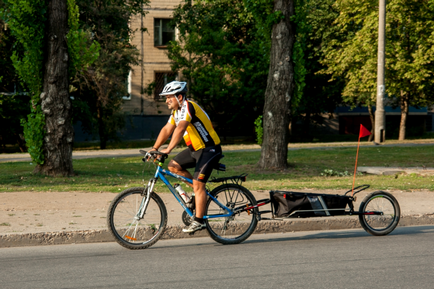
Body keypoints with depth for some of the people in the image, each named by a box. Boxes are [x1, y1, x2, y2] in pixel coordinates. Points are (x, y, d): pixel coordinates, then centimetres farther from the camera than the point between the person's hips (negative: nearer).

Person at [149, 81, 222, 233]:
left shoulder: (188, 107, -21)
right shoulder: (177, 111, 10)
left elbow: (180, 129, -34)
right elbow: (166, 130, 12)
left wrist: (168, 149, -40)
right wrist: (154, 149, 4)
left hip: (209, 149, -10)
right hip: (195, 149, 10)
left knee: (198, 184, -14)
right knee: (173, 166, 3)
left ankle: (199, 221, -9)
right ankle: (200, 192, 13)